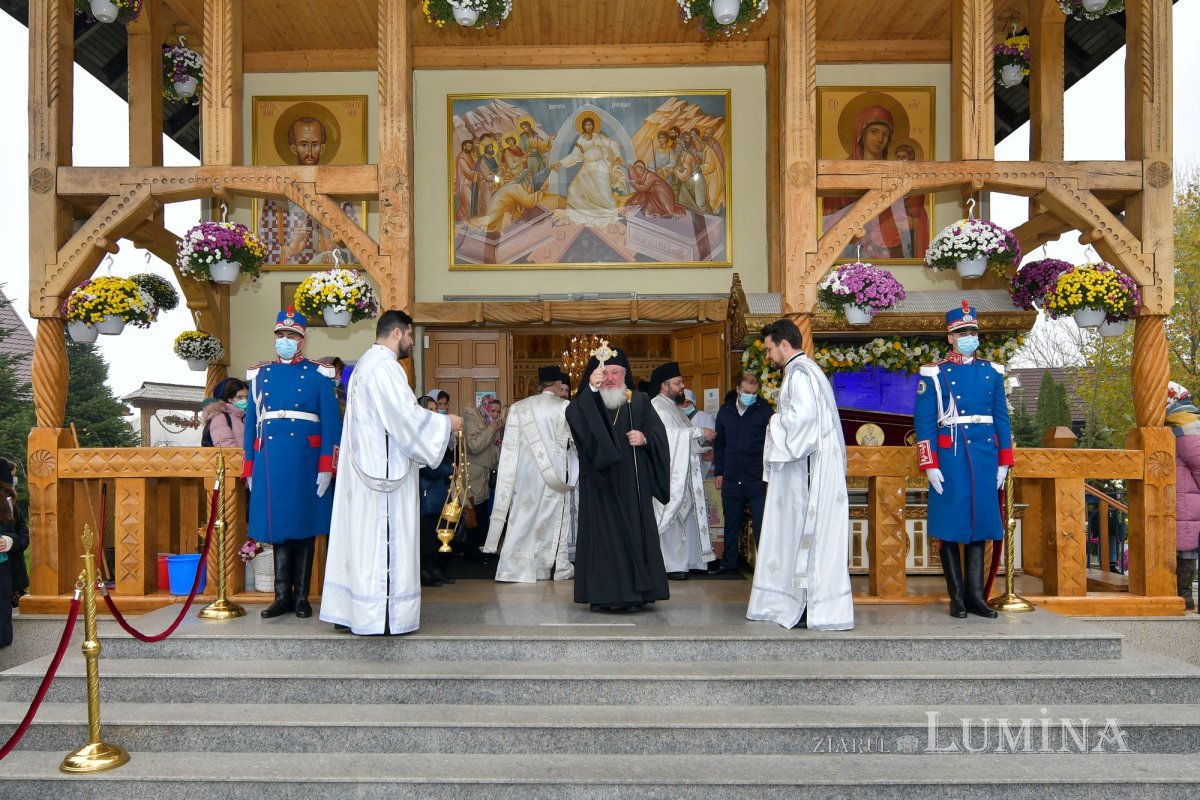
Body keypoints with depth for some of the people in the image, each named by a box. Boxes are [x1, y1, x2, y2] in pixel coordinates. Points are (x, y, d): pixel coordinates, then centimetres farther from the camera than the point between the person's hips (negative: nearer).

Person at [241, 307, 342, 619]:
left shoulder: (318, 375, 3)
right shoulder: (259, 374, 13)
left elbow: (331, 423, -2)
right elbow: (251, 423, 13)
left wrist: (327, 466, -9)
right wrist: (249, 469, 8)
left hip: (306, 461, -3)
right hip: (270, 461, 3)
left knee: (304, 528, 3)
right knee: (277, 526, 6)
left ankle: (302, 596, 11)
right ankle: (283, 595, 14)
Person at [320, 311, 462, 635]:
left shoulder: (365, 363, 18)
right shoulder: (385, 365, -15)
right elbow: (406, 416, -19)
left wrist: (435, 421, 18)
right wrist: (446, 423, -6)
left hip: (365, 467, 10)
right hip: (385, 470, -10)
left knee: (365, 537, 12)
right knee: (385, 540, -5)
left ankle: (350, 609, 17)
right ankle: (382, 615, 1)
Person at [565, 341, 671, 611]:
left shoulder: (639, 401, 9)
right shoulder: (587, 403, 4)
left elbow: (659, 432, 5)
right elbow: (571, 415, -18)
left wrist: (645, 438, -14)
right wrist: (591, 389, -24)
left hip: (633, 484, 2)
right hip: (600, 484, -2)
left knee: (635, 533, 3)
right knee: (604, 535, -4)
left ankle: (635, 590, 11)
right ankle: (604, 594, 0)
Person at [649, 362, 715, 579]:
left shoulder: (673, 406, 19)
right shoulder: (657, 406, -11)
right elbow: (669, 433, -25)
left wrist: (702, 439, 1)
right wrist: (700, 432, -20)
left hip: (684, 472, 9)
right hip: (670, 473, -9)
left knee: (686, 516, 9)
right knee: (672, 517, -6)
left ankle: (686, 560, 15)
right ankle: (670, 565, 0)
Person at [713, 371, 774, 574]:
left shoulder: (765, 411, -3)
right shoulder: (725, 411, 8)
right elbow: (719, 444, 16)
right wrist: (719, 472, 12)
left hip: (758, 480, -4)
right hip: (731, 479, 4)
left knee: (761, 526, -4)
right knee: (731, 525, 12)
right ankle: (729, 563, 23)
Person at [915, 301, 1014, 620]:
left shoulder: (992, 372, 11)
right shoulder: (934, 374, -1)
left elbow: (1002, 419, 13)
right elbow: (924, 422, -5)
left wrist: (1003, 461, 8)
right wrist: (930, 465, -10)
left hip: (985, 458, 4)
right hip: (950, 458, -4)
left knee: (980, 524, 7)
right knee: (950, 528, 0)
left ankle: (975, 595, 14)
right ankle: (957, 597, 9)